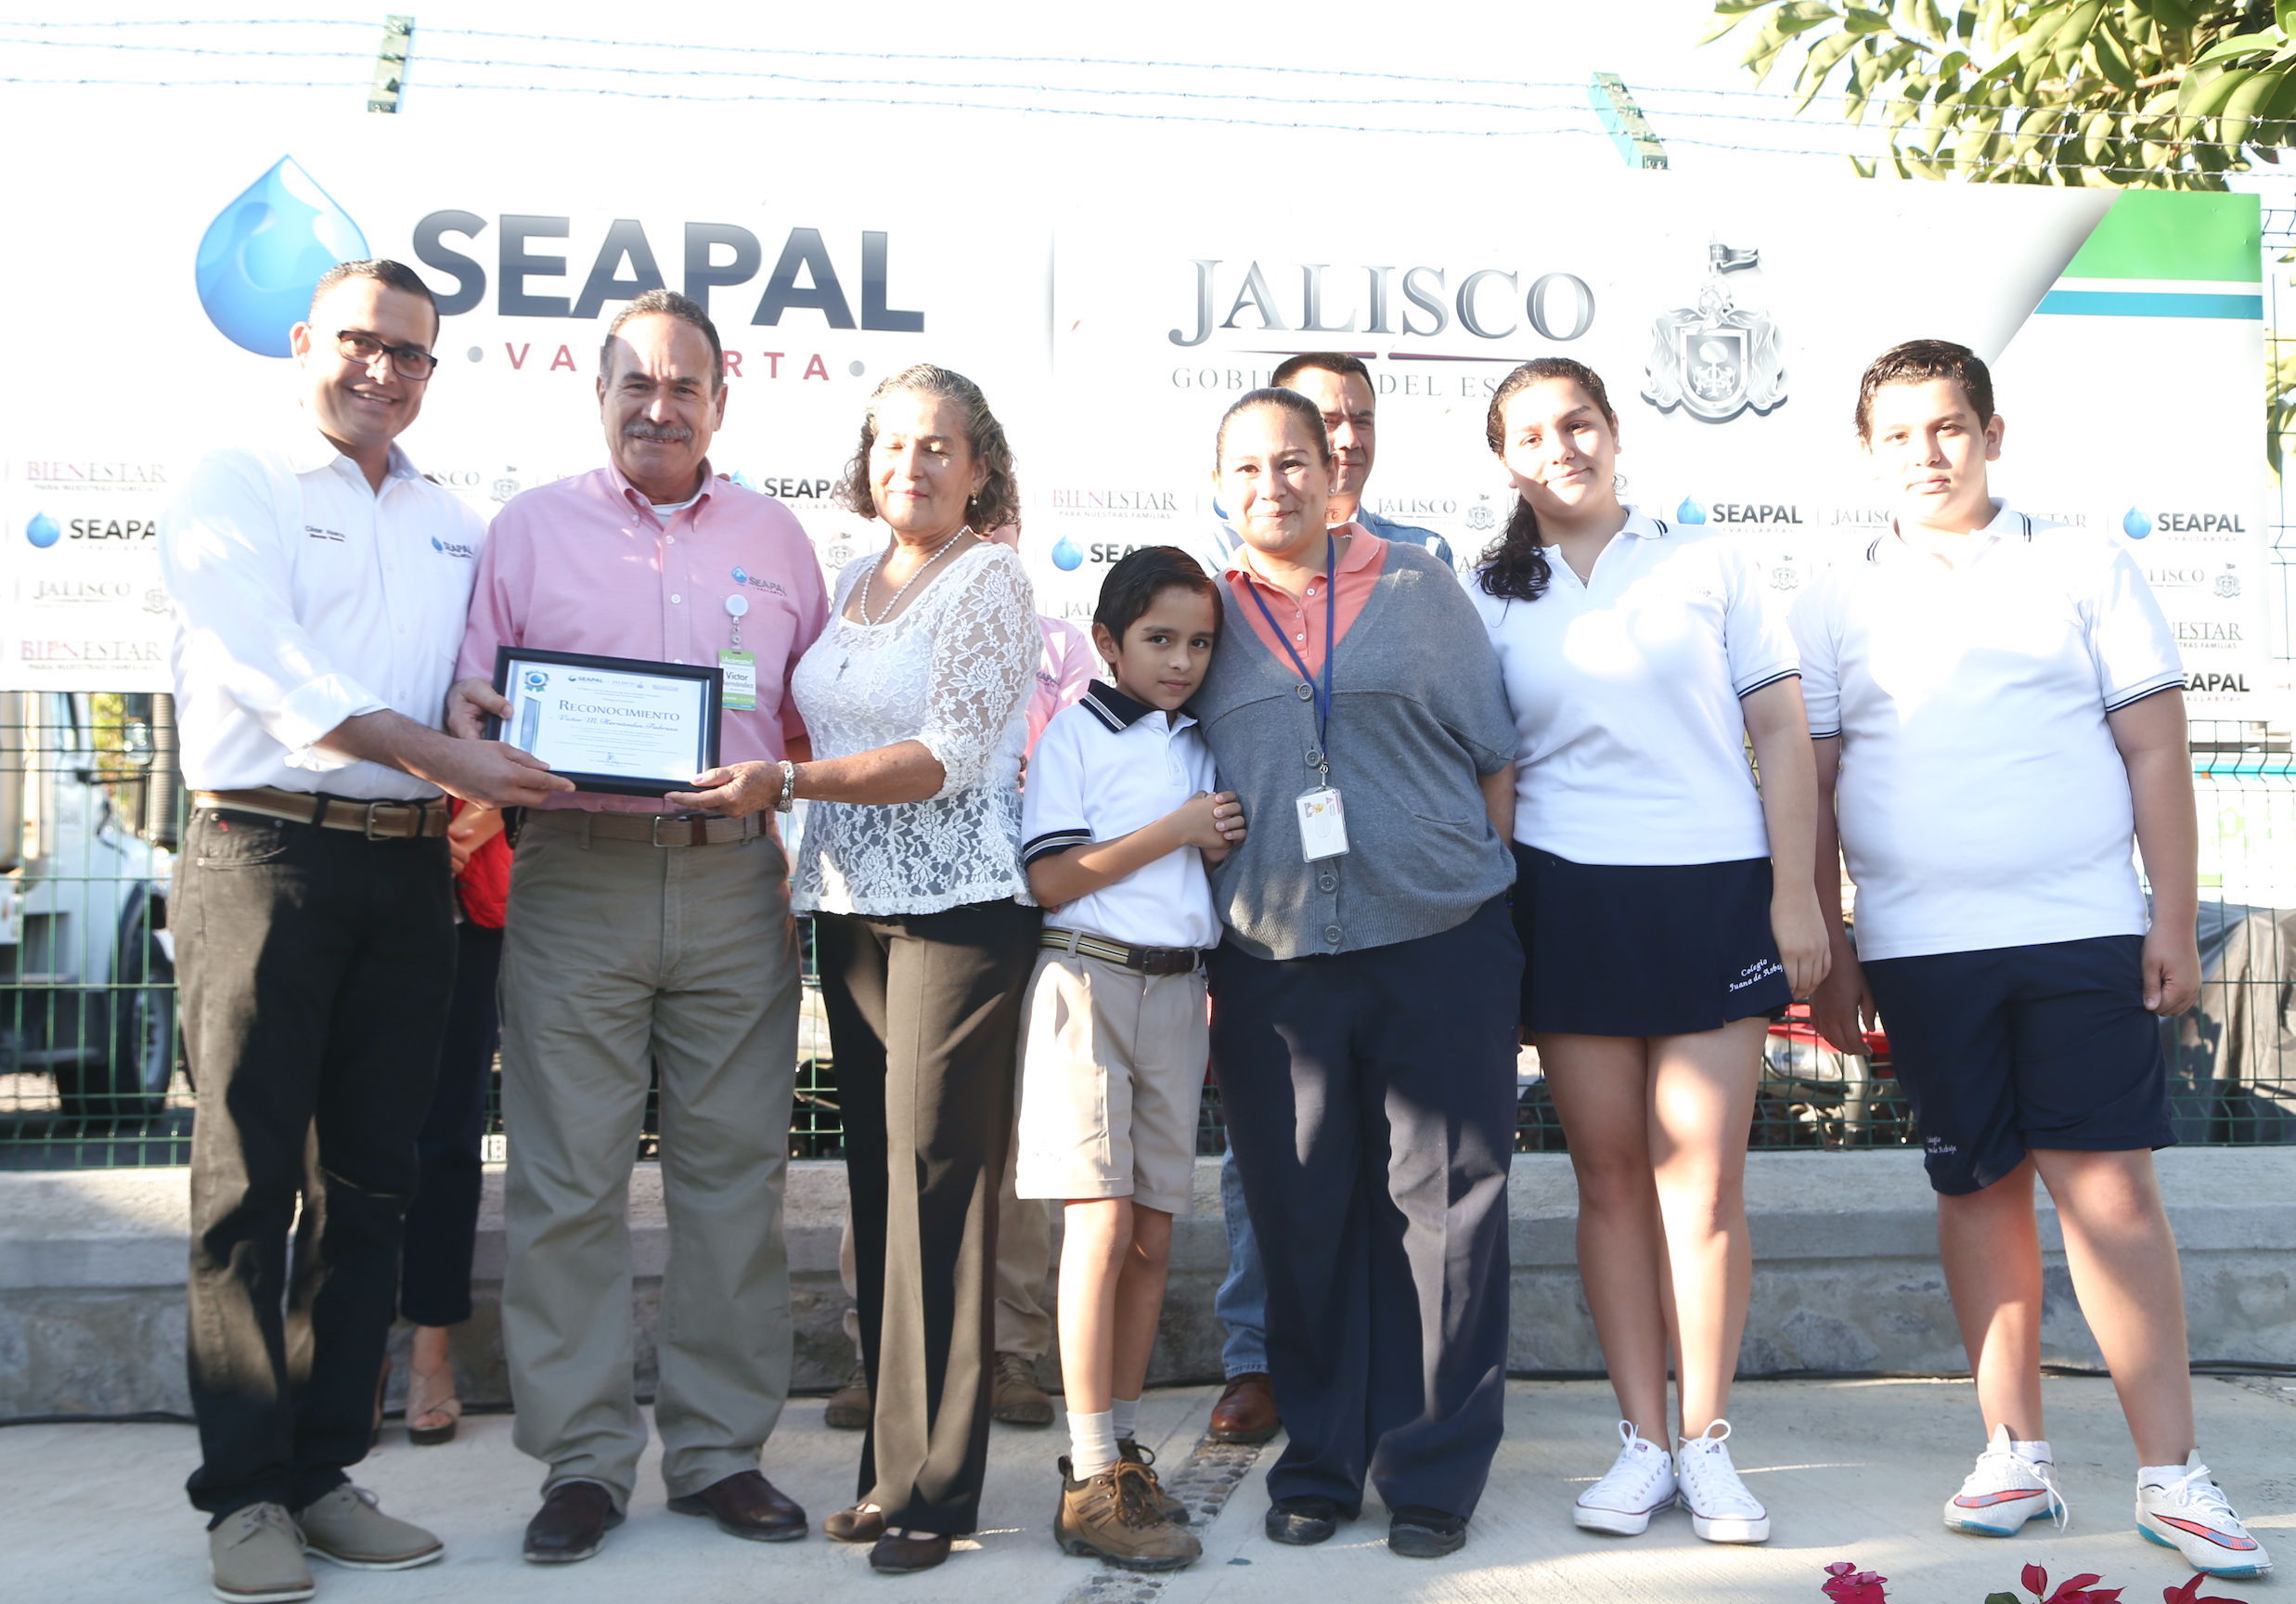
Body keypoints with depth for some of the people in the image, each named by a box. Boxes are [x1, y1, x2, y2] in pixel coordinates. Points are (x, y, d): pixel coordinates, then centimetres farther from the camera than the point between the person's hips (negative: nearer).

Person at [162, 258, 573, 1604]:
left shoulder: (454, 527, 19)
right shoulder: (235, 488, 2)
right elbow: (278, 672, -12)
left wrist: (506, 783, -4)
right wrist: (457, 764, -19)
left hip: (409, 868, 5)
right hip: (268, 851, -5)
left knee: (371, 1179, 7)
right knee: (251, 1177, -2)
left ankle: (324, 1470, 17)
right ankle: (247, 1492, 7)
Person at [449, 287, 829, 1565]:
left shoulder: (776, 537, 15)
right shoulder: (532, 528, 11)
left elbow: (820, 718, 17)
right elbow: (475, 700, 8)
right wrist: (474, 722, -13)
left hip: (735, 880, 1)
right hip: (576, 876, -1)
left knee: (736, 1170, 4)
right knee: (569, 1180, -1)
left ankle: (721, 1449, 15)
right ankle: (584, 1460, 10)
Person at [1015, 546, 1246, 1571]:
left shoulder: (1203, 746, 17)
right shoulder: (1076, 732, -1)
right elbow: (1050, 877, -11)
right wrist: (1175, 831, -11)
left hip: (1180, 988, 6)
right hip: (1089, 979, -6)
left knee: (1154, 1233, 7)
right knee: (1102, 1224, -12)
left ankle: (1121, 1445, 18)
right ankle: (1091, 1485, -8)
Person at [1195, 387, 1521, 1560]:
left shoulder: (1417, 588, 7)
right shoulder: (1203, 618, 9)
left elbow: (1495, 755, 11)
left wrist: (1484, 891, 5)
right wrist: (1199, 960, 6)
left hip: (1438, 948, -1)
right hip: (1271, 965, 1)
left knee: (1442, 1202, 2)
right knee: (1300, 1217, 7)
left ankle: (1434, 1472, 15)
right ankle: (1319, 1463, 22)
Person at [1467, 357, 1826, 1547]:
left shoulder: (1707, 563, 6)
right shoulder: (1490, 597, 9)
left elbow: (1781, 737, 4)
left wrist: (1795, 897, -3)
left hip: (1712, 888, -1)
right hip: (1568, 899, 1)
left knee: (1705, 1176, -3)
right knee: (1610, 1174, 4)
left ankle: (1705, 1440, 9)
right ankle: (1644, 1440, 13)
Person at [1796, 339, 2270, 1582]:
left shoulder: (2083, 567, 6)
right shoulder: (1836, 604, 8)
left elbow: (2154, 748, 4)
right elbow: (1810, 785, 8)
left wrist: (2175, 918, -2)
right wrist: (1828, 954, 5)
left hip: (2084, 928, -1)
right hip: (1918, 944, 2)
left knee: (2108, 1180, -4)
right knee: (1979, 1186, 7)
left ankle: (2172, 1473, 3)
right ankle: (2015, 1450, 18)